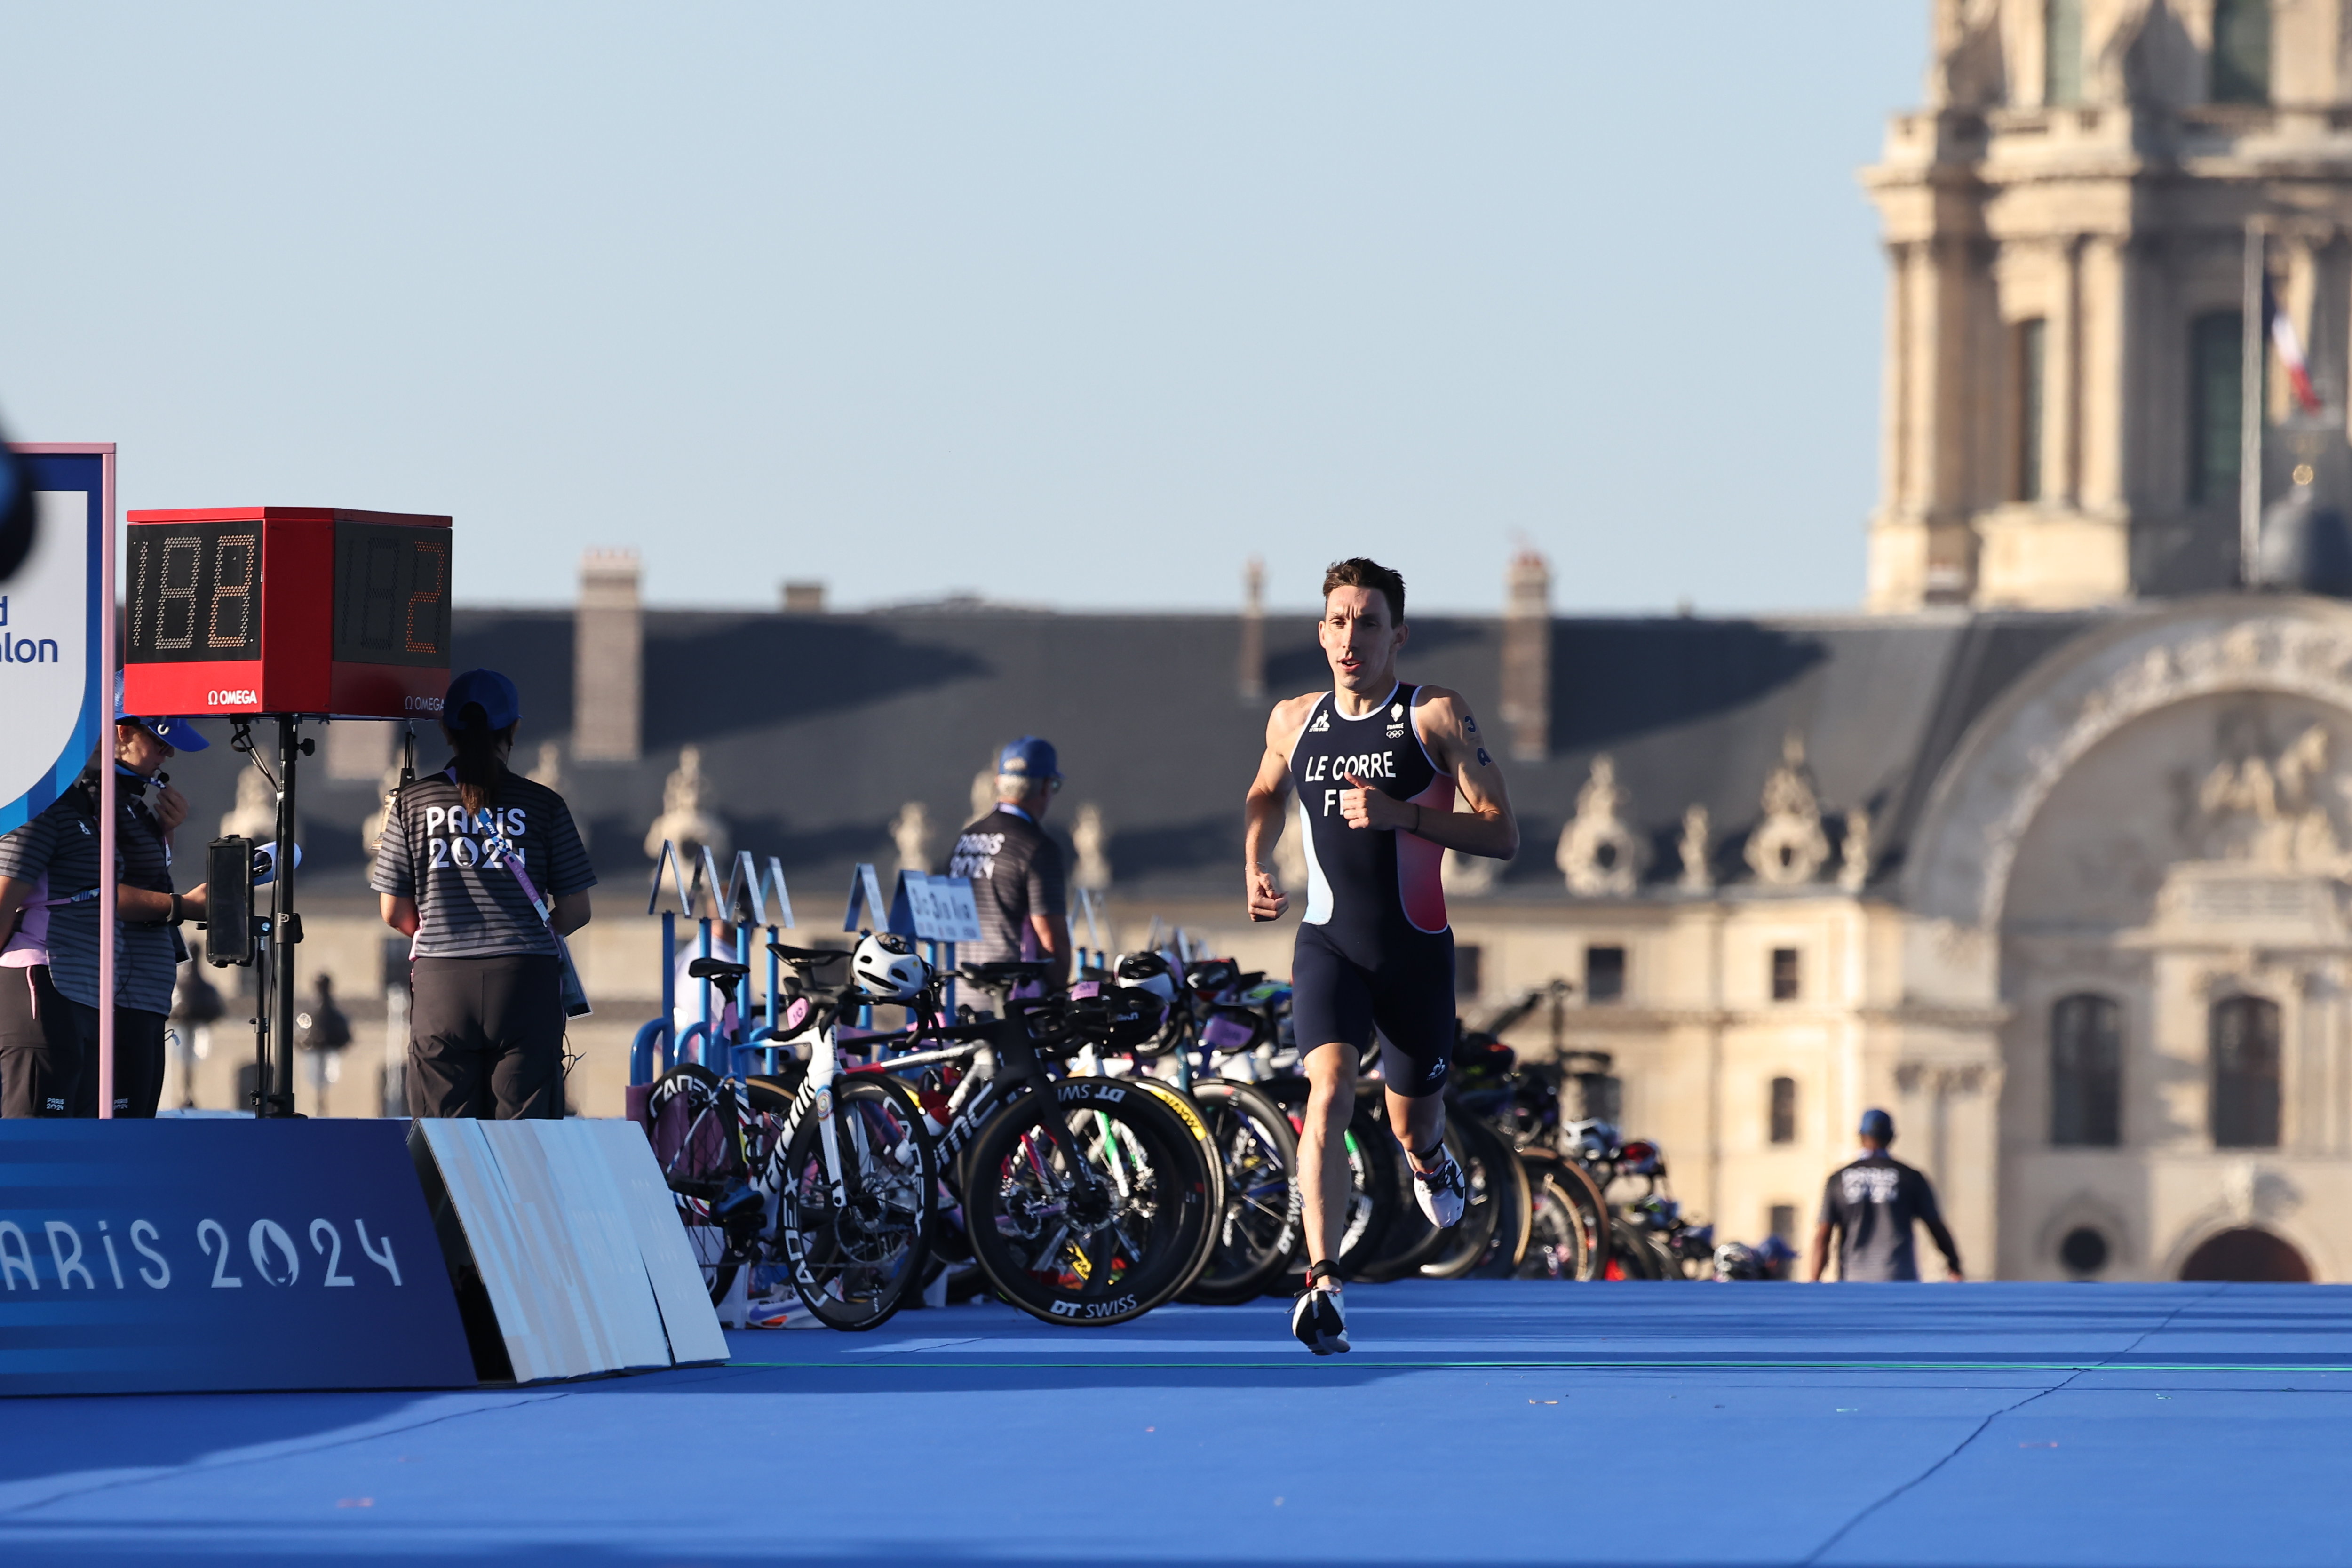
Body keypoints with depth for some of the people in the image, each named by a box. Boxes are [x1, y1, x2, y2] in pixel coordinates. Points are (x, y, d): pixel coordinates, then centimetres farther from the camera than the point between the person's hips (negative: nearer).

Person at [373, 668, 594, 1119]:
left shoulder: (412, 803, 5)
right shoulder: (544, 805, 2)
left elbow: (395, 914, 7)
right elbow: (576, 910, 4)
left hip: (440, 983, 1)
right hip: (525, 981, -1)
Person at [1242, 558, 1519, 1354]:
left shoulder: (1438, 717, -7)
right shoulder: (1294, 721, 5)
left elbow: (1503, 834, -11)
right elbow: (1265, 794, 28)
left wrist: (1403, 813, -23)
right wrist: (1255, 866, 9)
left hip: (1415, 951, -1)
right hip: (1328, 943, 1)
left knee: (1413, 1126, 14)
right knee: (1329, 1093, -24)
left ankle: (1429, 1159, 54)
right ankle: (1323, 1283, -29)